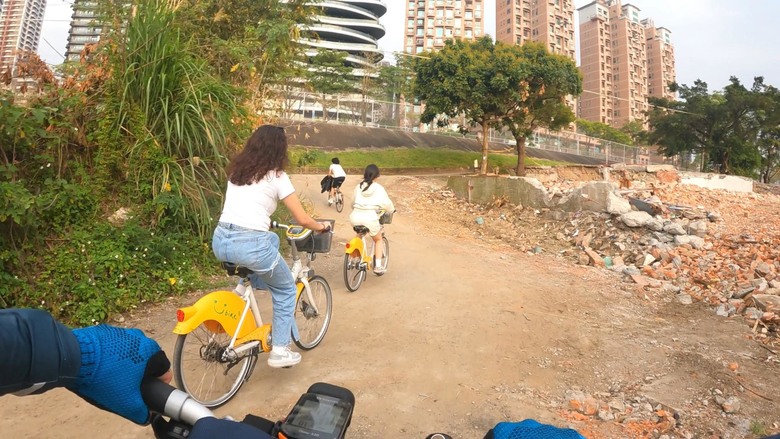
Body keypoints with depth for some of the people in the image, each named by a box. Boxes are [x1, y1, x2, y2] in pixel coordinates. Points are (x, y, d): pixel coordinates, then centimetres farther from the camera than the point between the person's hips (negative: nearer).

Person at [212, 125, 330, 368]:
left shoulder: (236, 170, 16)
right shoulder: (277, 176, -1)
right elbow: (303, 220, 1)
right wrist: (320, 226, 20)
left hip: (220, 241, 6)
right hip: (250, 244, -6)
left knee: (272, 239, 35)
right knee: (286, 289, 17)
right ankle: (280, 350, 19)